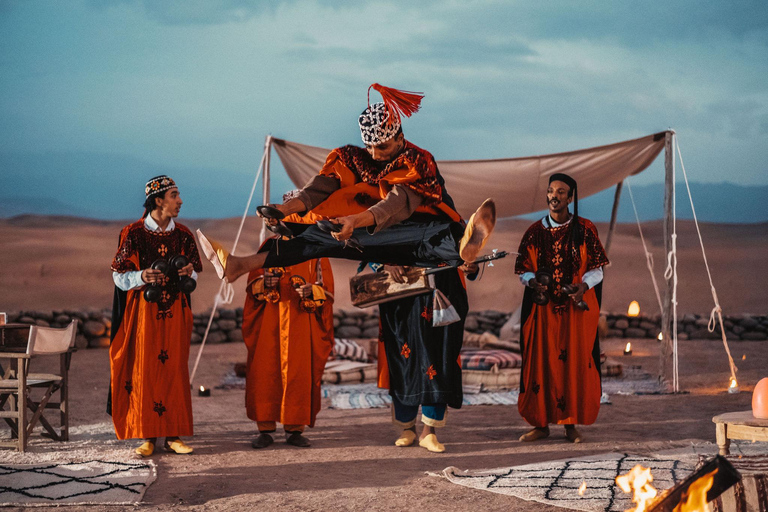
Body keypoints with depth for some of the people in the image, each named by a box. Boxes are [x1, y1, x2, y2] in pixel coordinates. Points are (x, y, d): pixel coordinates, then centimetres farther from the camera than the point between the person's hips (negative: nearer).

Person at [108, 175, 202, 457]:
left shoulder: (183, 235, 8)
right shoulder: (133, 233, -3)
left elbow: (194, 274, 14)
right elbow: (119, 275, -2)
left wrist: (188, 272, -9)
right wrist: (142, 277, -21)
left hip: (175, 313, 3)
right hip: (143, 311, -3)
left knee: (174, 370, 1)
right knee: (144, 371, -3)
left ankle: (173, 434, 6)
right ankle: (147, 436, 4)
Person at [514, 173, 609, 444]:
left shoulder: (585, 230, 1)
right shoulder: (535, 232, 6)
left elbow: (596, 270, 1)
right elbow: (524, 271, 8)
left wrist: (584, 285, -18)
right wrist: (532, 281, -14)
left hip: (577, 308, -1)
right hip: (543, 308, 1)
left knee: (575, 363, -1)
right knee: (540, 363, 0)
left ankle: (571, 424, 9)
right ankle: (541, 423, 10)